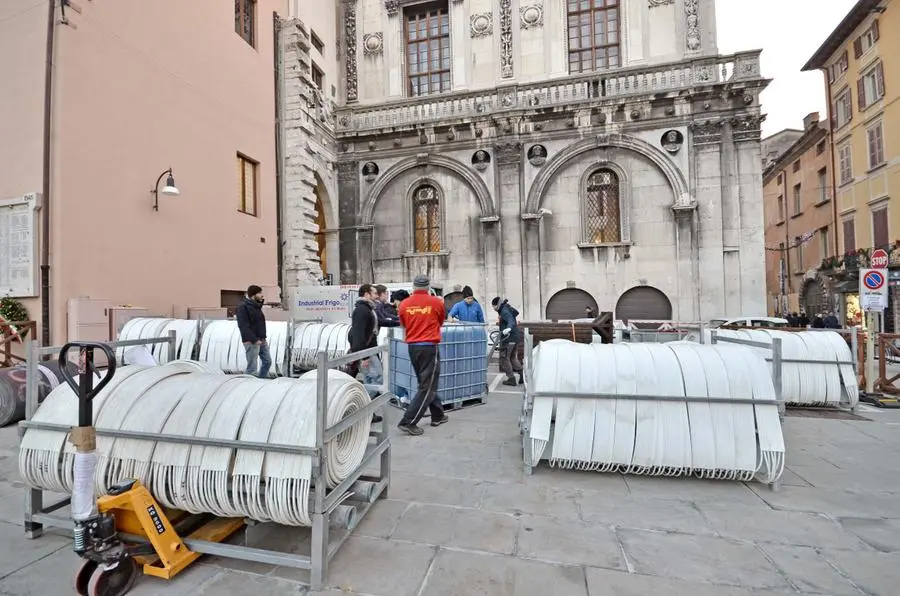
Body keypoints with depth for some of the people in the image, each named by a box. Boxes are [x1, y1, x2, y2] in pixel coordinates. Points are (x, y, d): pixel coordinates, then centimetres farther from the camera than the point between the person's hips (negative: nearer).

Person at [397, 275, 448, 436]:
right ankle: (408, 422, -3)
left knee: (426, 383, 18)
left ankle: (438, 416, 30)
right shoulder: (437, 302, -7)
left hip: (412, 347, 5)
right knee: (427, 386, 2)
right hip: (429, 347, -5)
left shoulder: (404, 304, -1)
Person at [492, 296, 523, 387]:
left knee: (504, 358, 1)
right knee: (513, 357, 19)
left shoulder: (504, 311, -15)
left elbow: (511, 321, -32)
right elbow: (516, 312, 34)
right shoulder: (508, 309, 14)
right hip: (515, 337, 10)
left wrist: (508, 328, -52)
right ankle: (522, 375, 11)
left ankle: (511, 379, 3)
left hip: (508, 338, -10)